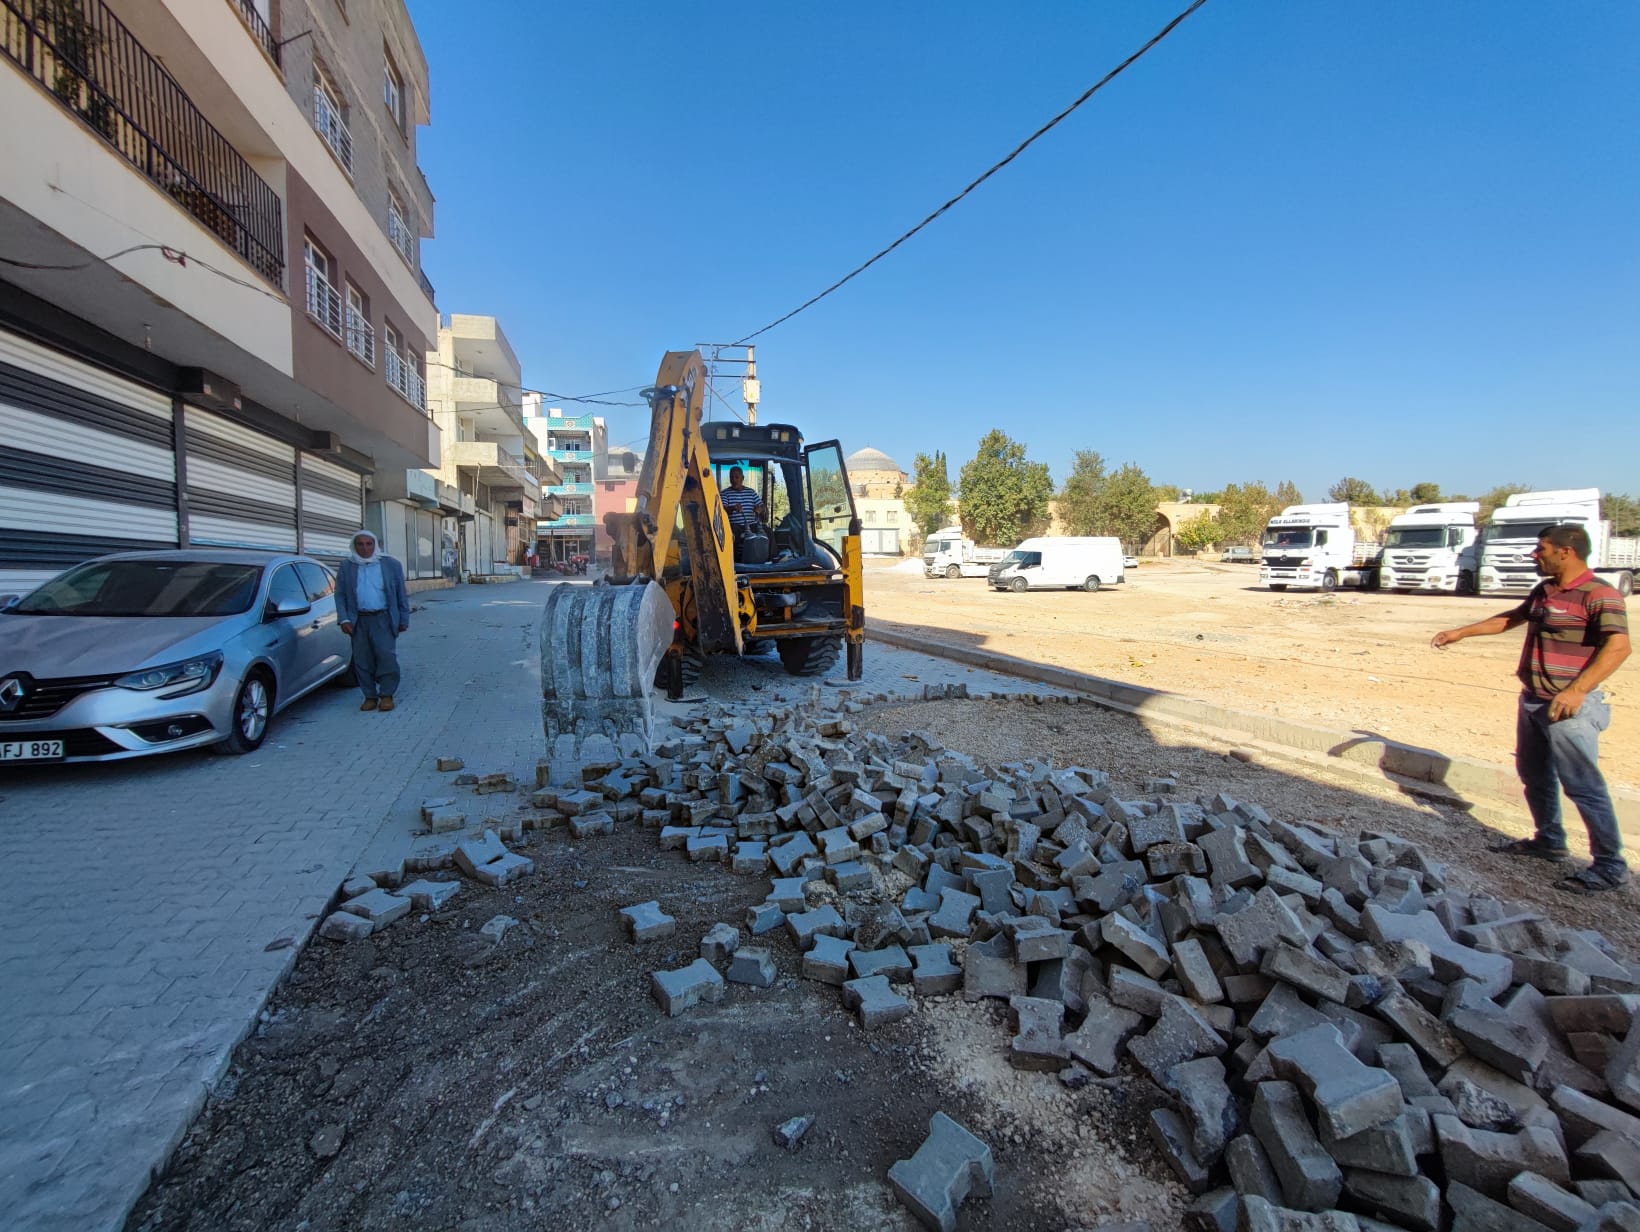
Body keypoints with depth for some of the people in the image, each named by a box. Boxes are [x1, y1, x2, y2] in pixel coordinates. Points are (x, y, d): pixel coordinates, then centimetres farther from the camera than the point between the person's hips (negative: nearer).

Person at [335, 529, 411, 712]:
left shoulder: (391, 565, 6)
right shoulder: (346, 567, 10)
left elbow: (401, 594, 7)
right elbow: (340, 595, 10)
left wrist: (404, 620, 4)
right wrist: (344, 619, -1)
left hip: (383, 619, -2)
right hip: (359, 621, 2)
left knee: (386, 657, -9)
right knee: (362, 661, 4)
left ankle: (386, 695, 3)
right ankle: (370, 696, 14)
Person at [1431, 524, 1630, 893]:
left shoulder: (1599, 595, -16)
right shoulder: (1544, 591, 11)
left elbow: (1619, 646, -27)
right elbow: (1511, 618, 28)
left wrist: (1577, 691, -36)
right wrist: (1461, 632, 29)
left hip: (1568, 707, -9)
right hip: (1532, 700, 9)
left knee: (1583, 785, -5)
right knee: (1534, 776, 19)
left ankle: (1610, 865, 6)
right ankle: (1549, 841, 34)